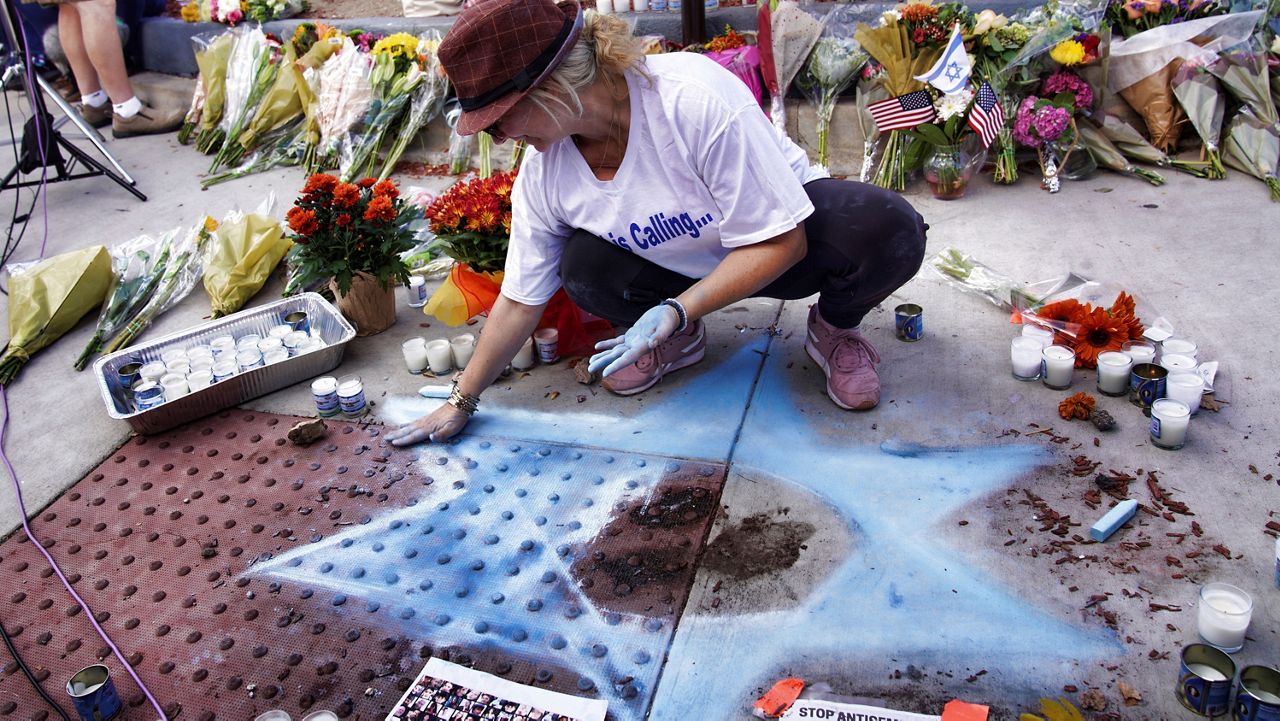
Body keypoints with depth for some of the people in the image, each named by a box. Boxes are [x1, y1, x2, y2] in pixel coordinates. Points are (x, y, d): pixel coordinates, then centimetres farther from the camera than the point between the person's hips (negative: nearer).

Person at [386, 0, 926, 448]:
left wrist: (676, 310, -38)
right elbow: (519, 301, -6)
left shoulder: (695, 99, -34)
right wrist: (460, 402, -1)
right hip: (686, 265, 4)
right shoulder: (542, 175, -16)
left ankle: (835, 327, 0)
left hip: (782, 235, -4)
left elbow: (779, 241, -29)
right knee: (583, 270, -24)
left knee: (887, 228, -34)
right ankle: (680, 342, 7)